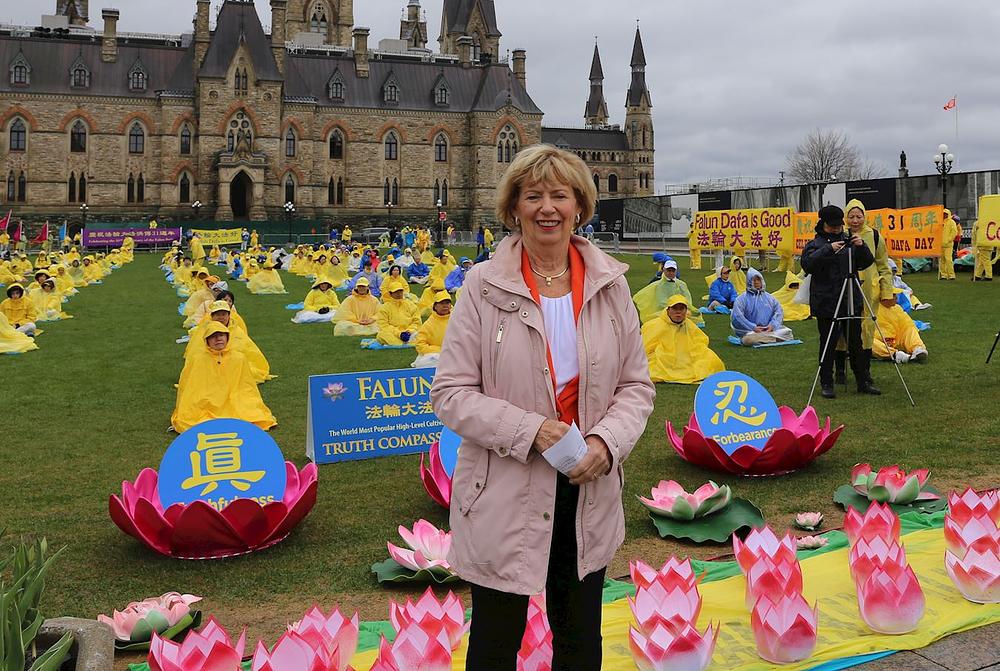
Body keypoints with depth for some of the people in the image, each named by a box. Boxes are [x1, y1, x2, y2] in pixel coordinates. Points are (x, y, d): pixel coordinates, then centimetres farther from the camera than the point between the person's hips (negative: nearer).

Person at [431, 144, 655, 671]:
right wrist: (530, 429, -22)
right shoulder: (484, 286, -9)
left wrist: (606, 442, -15)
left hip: (588, 492, 3)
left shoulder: (609, 283, 0)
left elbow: (636, 384, 4)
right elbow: (450, 393, -10)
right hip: (504, 495, -3)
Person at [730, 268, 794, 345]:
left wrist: (772, 325, -10)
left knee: (787, 332, -20)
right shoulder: (742, 299, 3)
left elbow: (779, 311, 9)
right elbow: (737, 316, -8)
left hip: (770, 329, 3)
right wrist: (753, 327, -15)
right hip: (751, 331, -3)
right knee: (748, 339, -37)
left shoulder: (769, 297, 16)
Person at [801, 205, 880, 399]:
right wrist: (828, 249, -27)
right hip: (826, 303, -4)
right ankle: (826, 384, 9)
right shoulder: (815, 244, 0)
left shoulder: (848, 241, 13)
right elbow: (807, 263, -17)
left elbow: (867, 263, 9)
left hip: (852, 302, 4)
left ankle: (864, 381, 15)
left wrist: (861, 247, -10)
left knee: (856, 342, 7)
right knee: (828, 344, 1)